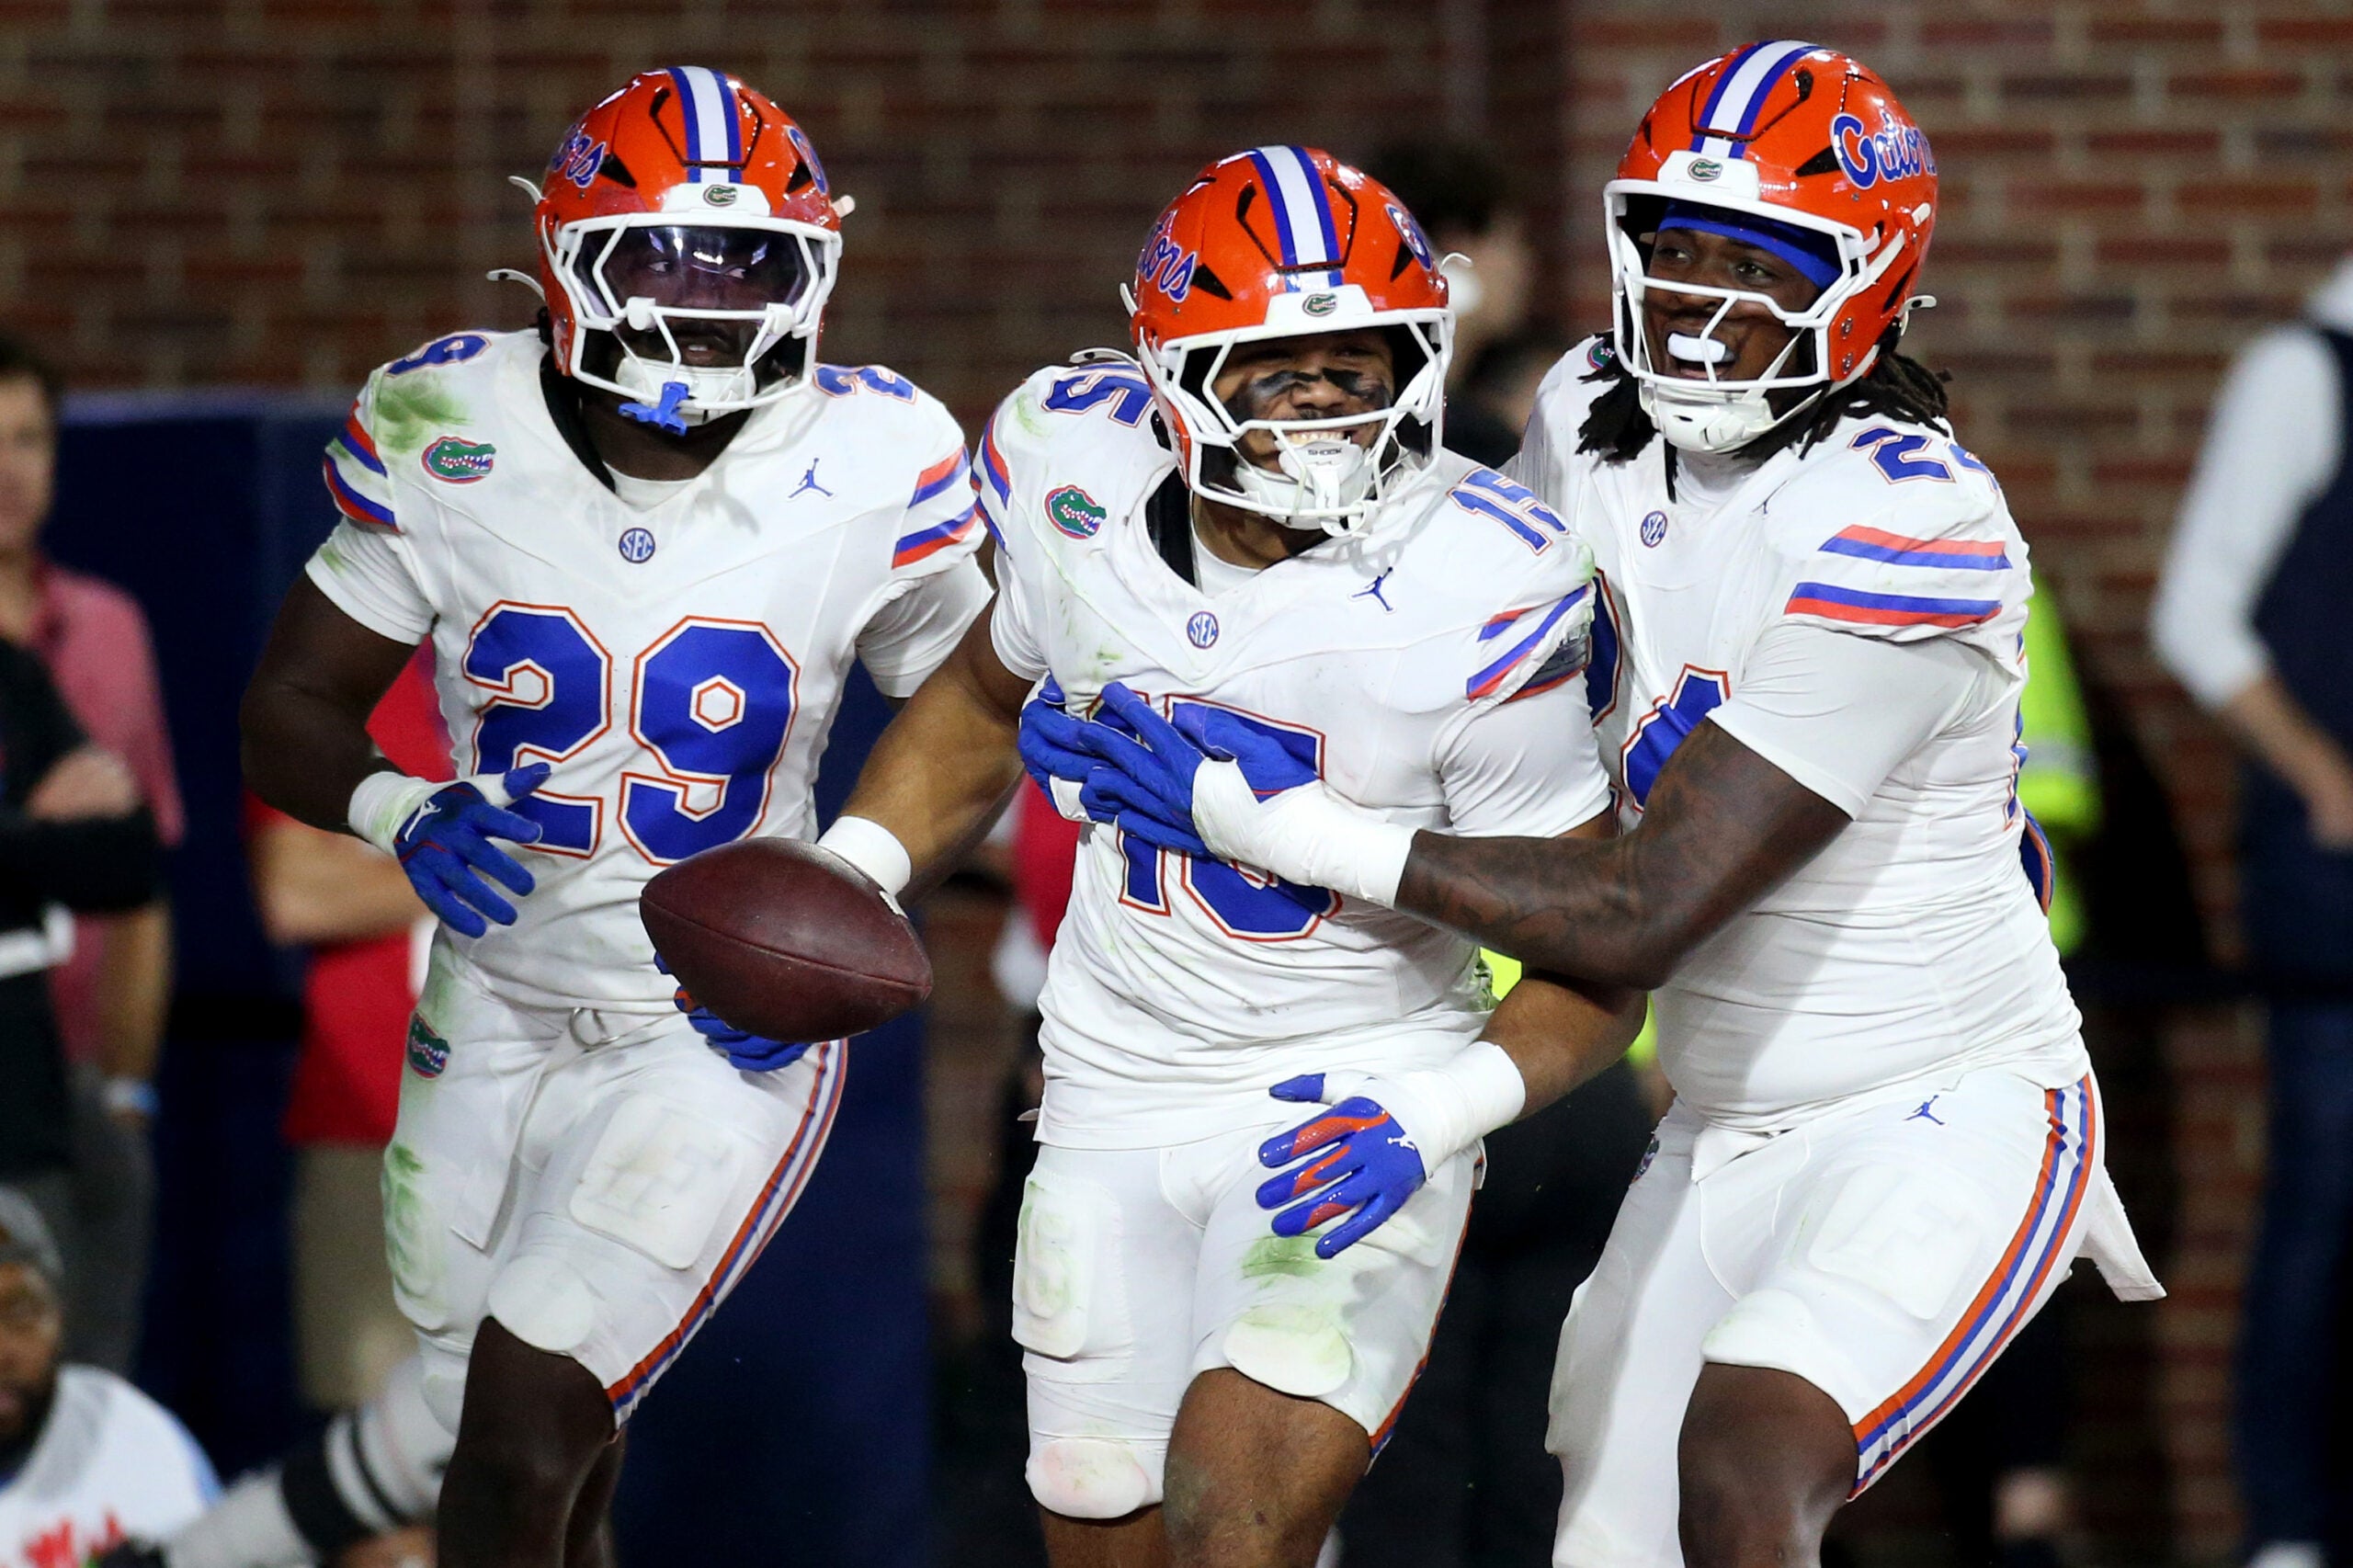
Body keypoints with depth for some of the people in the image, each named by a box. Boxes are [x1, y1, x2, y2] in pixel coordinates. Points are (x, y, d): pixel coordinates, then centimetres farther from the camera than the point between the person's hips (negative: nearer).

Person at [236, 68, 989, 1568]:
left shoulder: (872, 470, -12)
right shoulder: (445, 437, -8)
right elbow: (288, 711, -1)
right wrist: (404, 813, -23)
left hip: (725, 1035, -3)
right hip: (497, 1020, 3)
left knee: (525, 1436, -19)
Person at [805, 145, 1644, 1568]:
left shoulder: (1475, 594, -22)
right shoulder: (1082, 480, -8)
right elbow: (990, 700, 16)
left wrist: (1441, 1114, -30)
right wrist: (853, 870, 2)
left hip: (1361, 1098, -5)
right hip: (1120, 1094, 5)